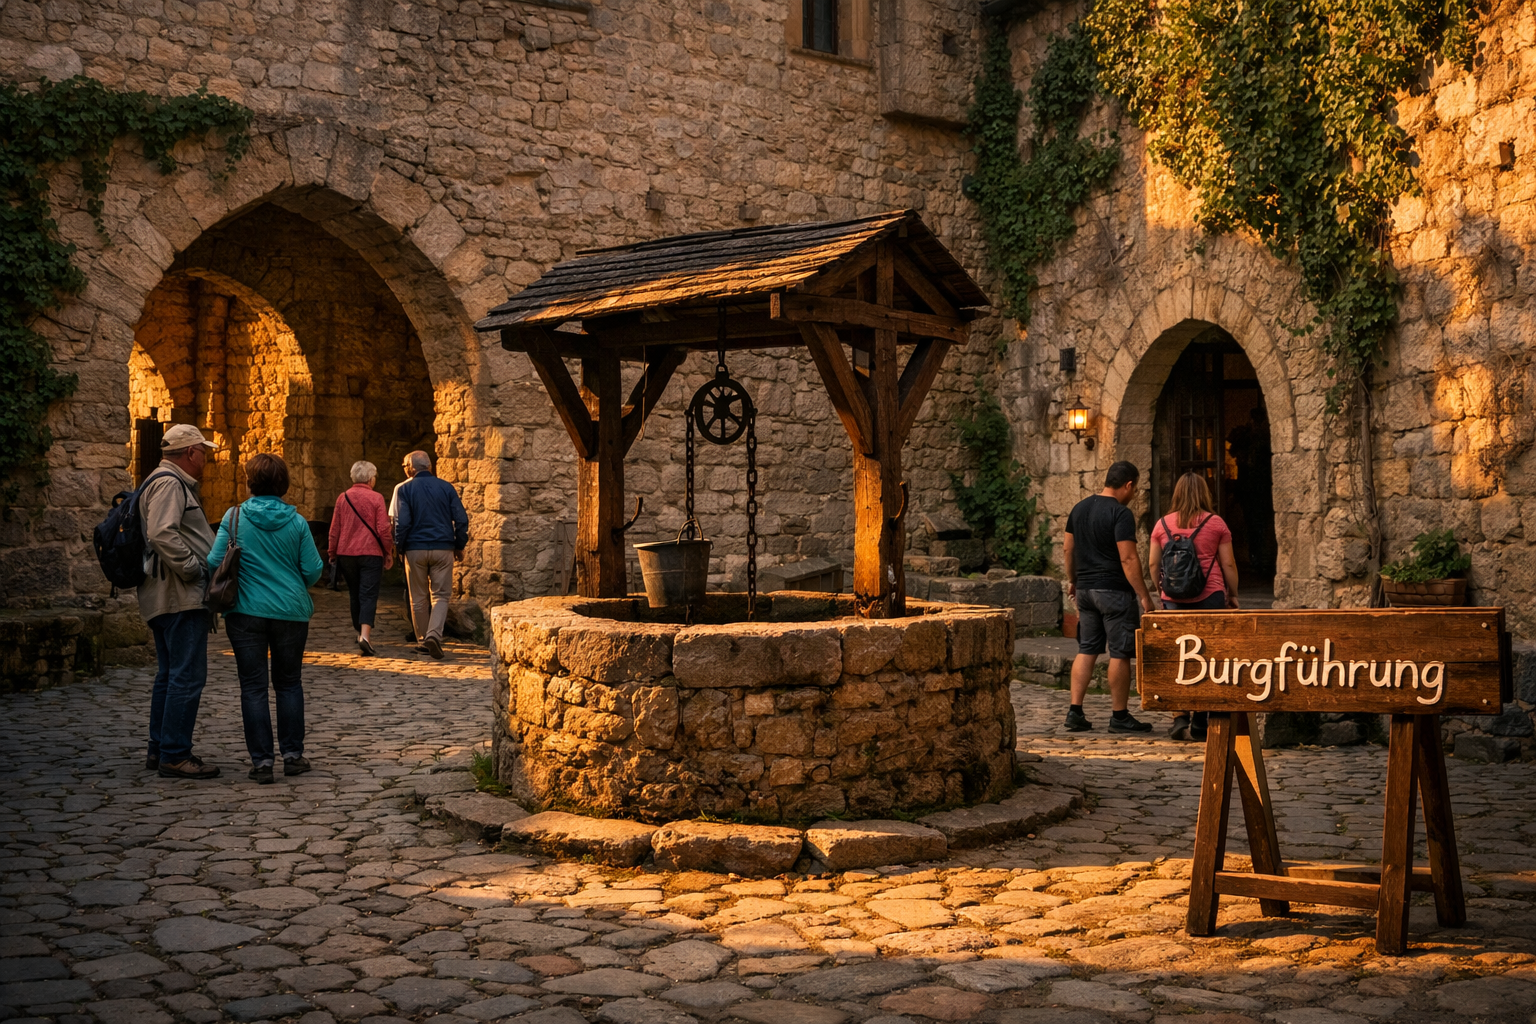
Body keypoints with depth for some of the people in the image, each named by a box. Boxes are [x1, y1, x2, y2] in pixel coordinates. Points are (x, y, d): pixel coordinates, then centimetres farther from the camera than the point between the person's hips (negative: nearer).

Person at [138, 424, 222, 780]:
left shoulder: (173, 483, 21)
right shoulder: (168, 483, -12)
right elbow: (161, 534, -25)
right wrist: (194, 569, -20)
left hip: (167, 598, 11)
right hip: (180, 596, -11)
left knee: (170, 674, 16)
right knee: (188, 675, -10)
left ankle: (159, 750, 23)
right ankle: (174, 755, -7)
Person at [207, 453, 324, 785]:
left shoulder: (234, 518, -5)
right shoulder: (296, 522, -3)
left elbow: (214, 562, -7)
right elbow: (313, 570, -1)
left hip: (246, 612, -1)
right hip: (291, 612, 1)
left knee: (253, 686, 4)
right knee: (289, 683, 13)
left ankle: (262, 761, 3)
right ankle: (292, 754, 15)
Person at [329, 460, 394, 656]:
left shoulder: (343, 498, 4)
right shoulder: (376, 498, -6)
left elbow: (335, 529, 8)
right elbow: (384, 529, -8)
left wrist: (332, 552, 18)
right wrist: (389, 552, 2)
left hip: (346, 554, 4)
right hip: (371, 553, -4)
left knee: (355, 595, 16)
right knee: (368, 595, -5)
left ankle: (359, 632, 25)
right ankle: (365, 634, -22)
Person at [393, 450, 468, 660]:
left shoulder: (405, 489, -2)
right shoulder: (446, 487, 3)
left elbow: (402, 522, -9)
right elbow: (461, 520, 1)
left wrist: (400, 548, 4)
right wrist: (459, 546, 11)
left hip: (415, 549, -1)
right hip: (443, 548, 1)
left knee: (419, 598, 11)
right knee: (440, 596, 2)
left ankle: (423, 639, 18)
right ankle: (434, 635, -18)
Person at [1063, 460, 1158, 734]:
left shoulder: (1079, 508, 10)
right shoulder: (1120, 514, -14)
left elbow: (1068, 549, 16)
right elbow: (1128, 559, -19)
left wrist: (1072, 580, 27)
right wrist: (1144, 596, -16)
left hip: (1085, 588, 7)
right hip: (1114, 589, -7)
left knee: (1086, 650, 11)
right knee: (1120, 653, 1)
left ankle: (1075, 712, 7)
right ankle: (1119, 716, 7)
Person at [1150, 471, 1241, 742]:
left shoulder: (1163, 524, 5)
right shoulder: (1216, 523, 0)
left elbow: (1153, 563, 9)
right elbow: (1228, 564, 2)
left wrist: (1160, 591, 22)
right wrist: (1233, 595, 12)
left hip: (1174, 598, 2)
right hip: (1209, 596, -1)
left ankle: (1179, 717, -3)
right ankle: (1199, 724, 9)